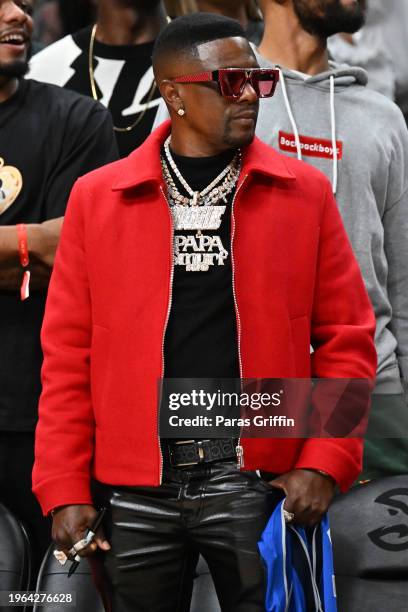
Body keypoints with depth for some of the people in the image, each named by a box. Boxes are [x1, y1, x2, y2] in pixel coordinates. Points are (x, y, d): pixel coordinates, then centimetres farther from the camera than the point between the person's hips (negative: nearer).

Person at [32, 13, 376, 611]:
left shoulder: (304, 193, 6)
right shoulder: (96, 198, 6)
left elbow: (346, 338, 5)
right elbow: (68, 354, 6)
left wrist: (325, 463, -6)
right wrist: (65, 491, -1)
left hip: (257, 479, 0)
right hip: (135, 488, 1)